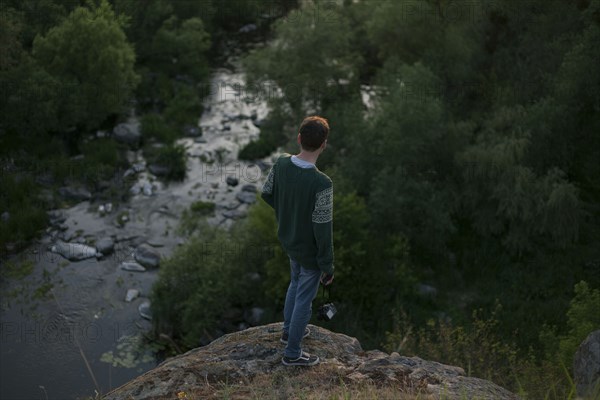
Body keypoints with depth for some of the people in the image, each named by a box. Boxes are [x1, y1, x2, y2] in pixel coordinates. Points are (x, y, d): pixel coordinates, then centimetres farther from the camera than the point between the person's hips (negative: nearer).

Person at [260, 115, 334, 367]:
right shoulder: (322, 184, -36)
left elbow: (267, 194, 1)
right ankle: (292, 352, 31)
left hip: (287, 240, 6)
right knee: (304, 299, 13)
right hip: (310, 252, -6)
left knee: (296, 283, 30)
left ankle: (289, 329, 49)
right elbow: (323, 230, -27)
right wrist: (327, 266, -13)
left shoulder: (281, 163, -17)